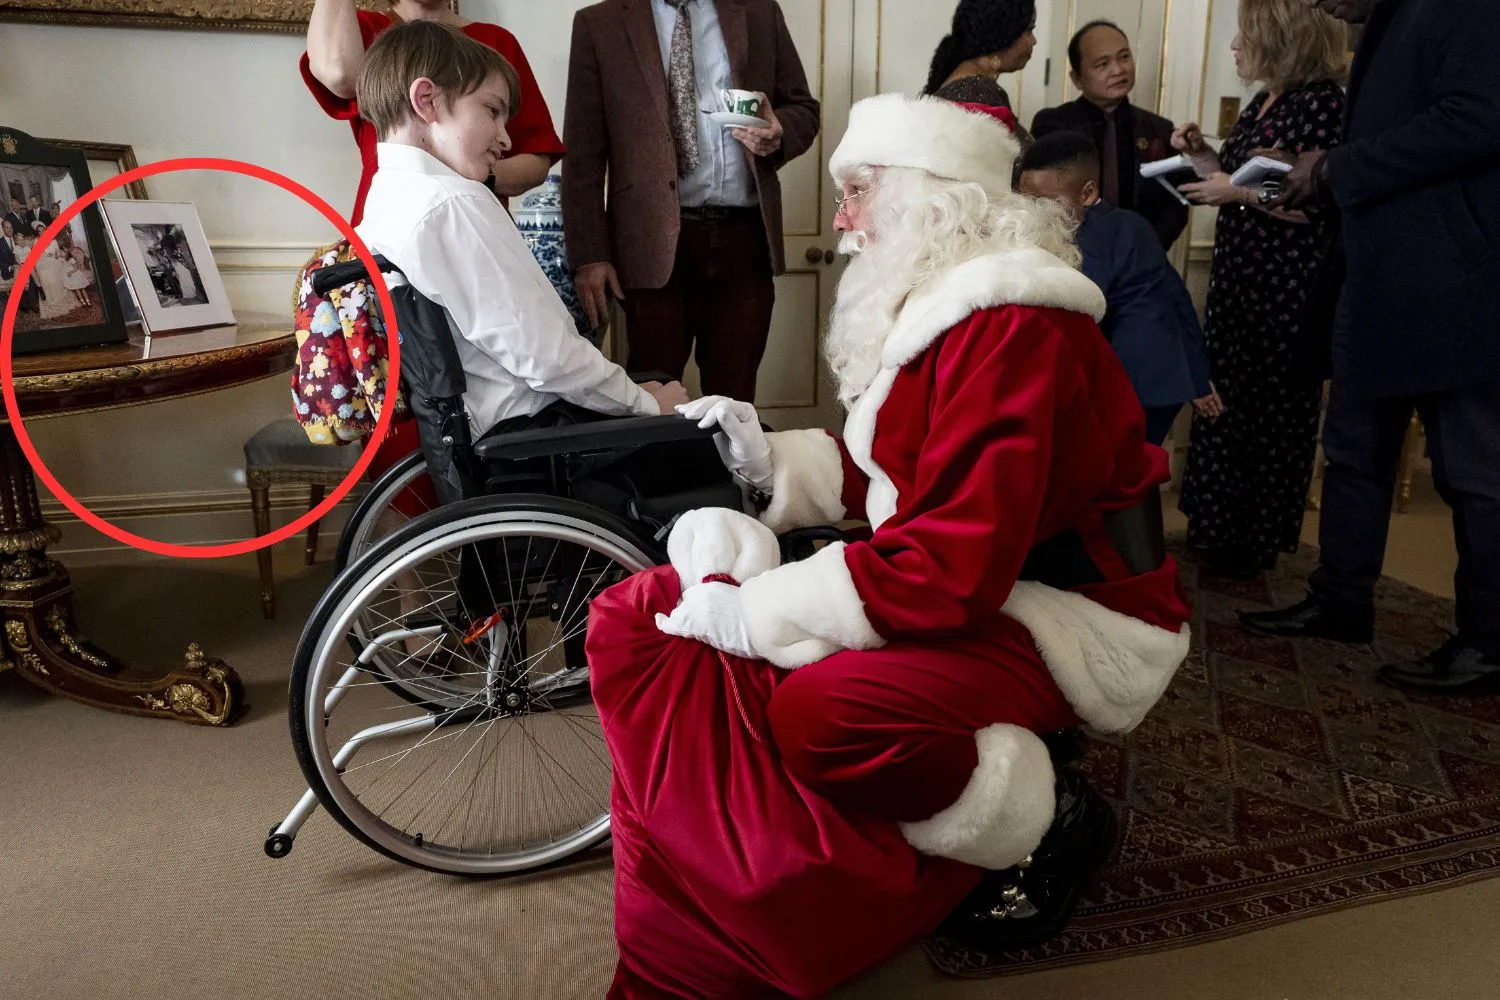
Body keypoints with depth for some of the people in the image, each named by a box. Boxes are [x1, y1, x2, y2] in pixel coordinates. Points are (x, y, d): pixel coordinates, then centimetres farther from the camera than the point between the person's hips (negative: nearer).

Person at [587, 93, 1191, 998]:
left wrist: (757, 612, -25)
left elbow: (954, 567, -29)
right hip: (974, 582, 9)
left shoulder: (1013, 330, -22)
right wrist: (770, 457, 0)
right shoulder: (929, 307, 9)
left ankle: (1042, 822, -5)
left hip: (1072, 617, -9)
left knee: (826, 705, -34)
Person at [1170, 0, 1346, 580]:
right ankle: (1218, 530, 28)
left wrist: (1239, 191, -21)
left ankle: (1255, 547, 16)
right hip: (1238, 281, 9)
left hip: (1285, 291, -9)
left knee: (1270, 413, 2)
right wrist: (1202, 155, 5)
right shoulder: (1261, 105, 13)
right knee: (1225, 402, 14)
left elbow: (1322, 208, -20)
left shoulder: (1323, 103, -13)